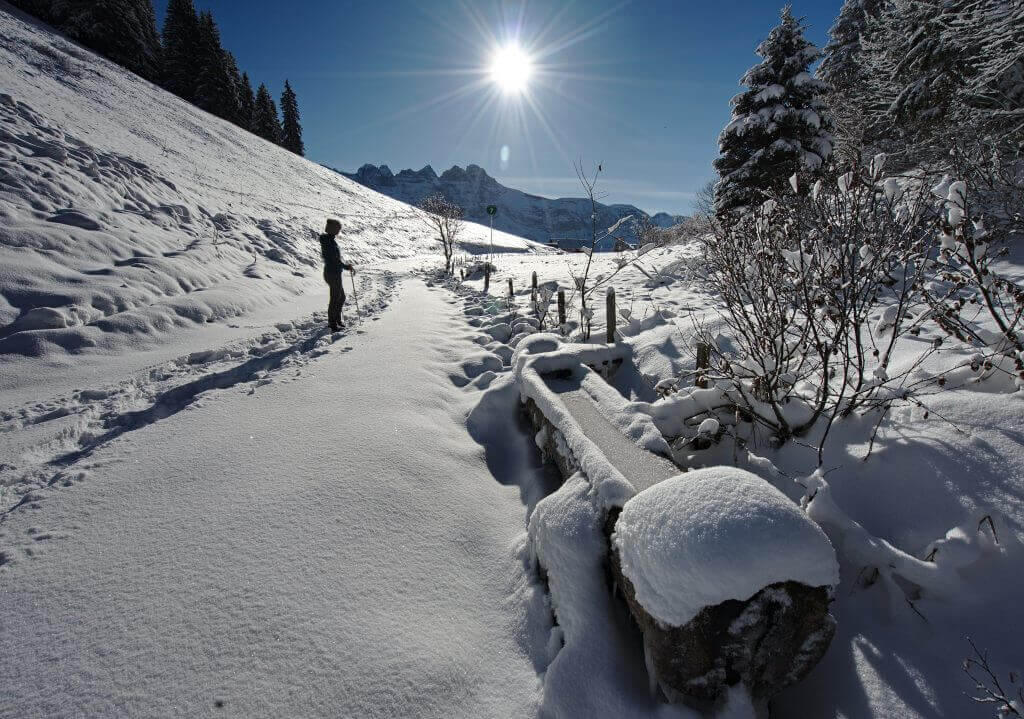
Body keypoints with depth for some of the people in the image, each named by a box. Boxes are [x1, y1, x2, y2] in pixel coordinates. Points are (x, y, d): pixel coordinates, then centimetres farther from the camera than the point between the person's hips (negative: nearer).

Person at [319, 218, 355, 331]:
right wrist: (348, 267, -11)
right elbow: (336, 261, -23)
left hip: (329, 272, 10)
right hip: (333, 274, -10)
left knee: (341, 297, 22)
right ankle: (333, 325, 16)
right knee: (335, 300, 4)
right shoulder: (331, 242, -22)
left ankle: (337, 320, 34)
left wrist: (347, 265, 12)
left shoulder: (326, 240, 8)